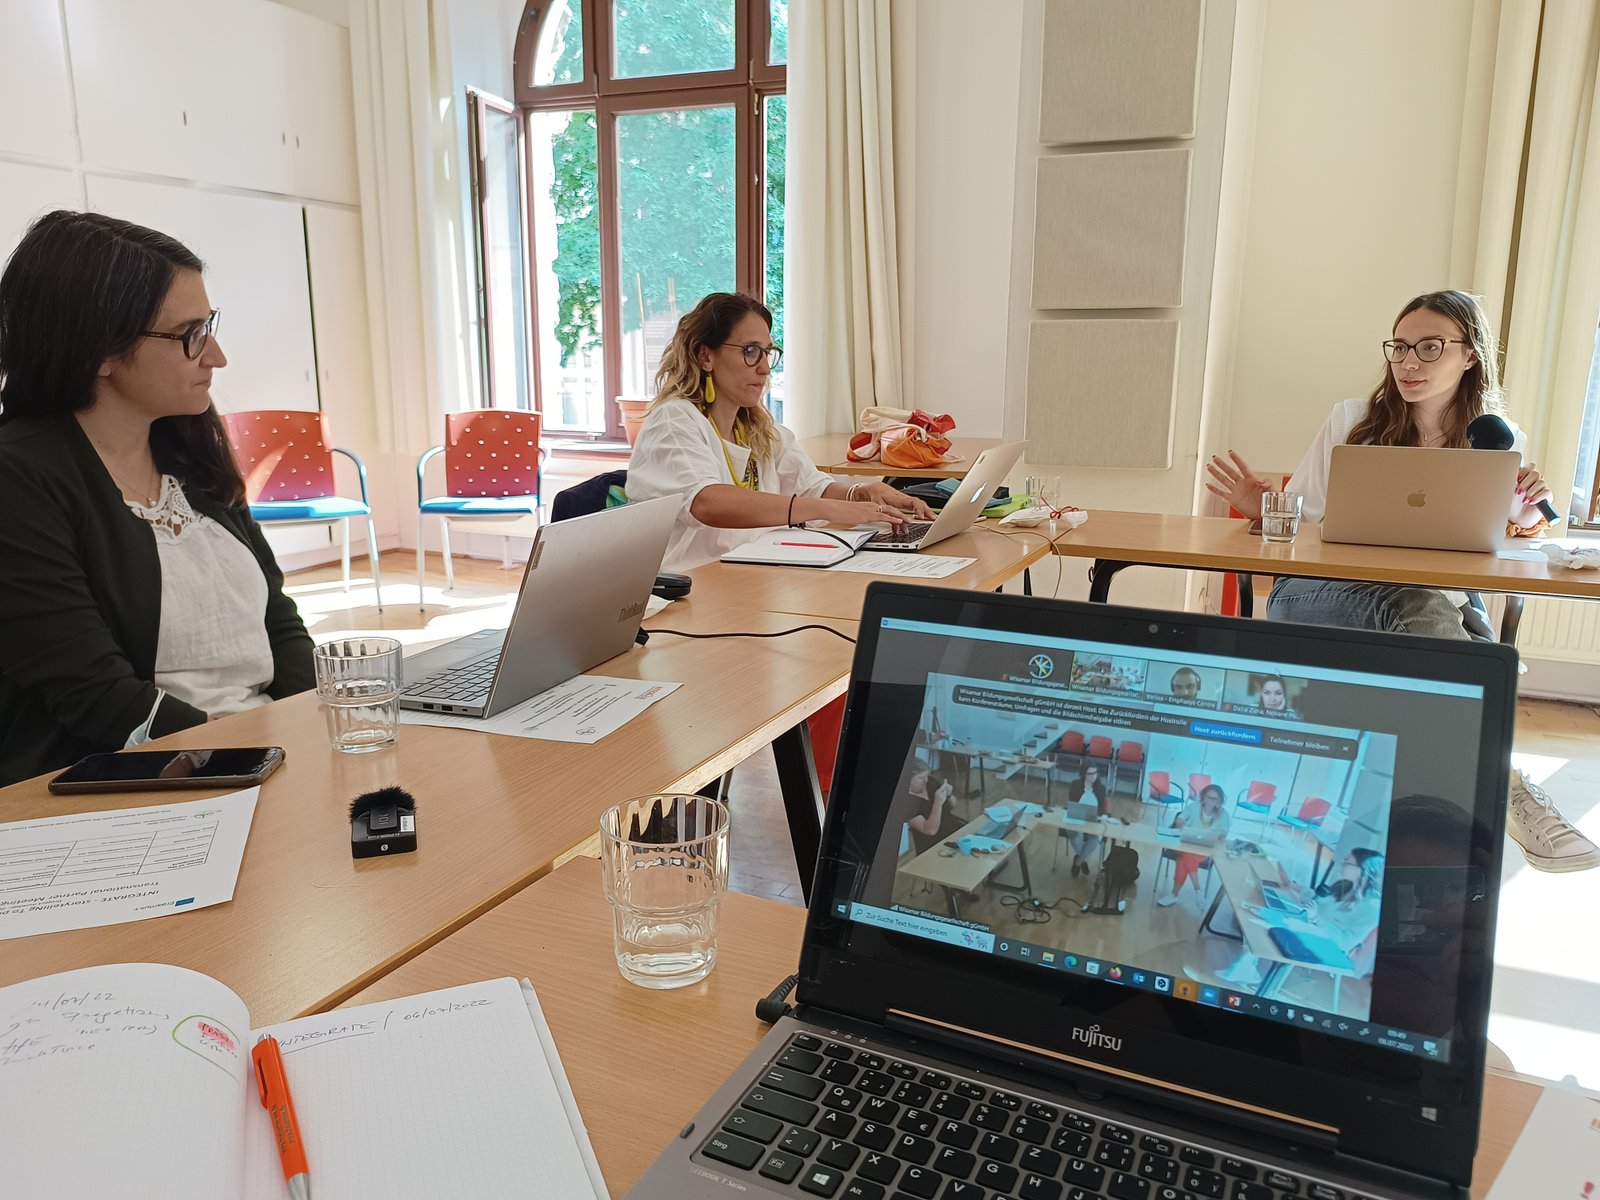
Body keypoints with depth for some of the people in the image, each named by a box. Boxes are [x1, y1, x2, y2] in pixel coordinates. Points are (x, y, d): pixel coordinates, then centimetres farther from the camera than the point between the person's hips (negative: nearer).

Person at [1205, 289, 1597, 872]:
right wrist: (1266, 510, -12)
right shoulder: (1353, 419, 5)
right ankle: (1510, 786, -42)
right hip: (1320, 595, -2)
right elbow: (1302, 523, 9)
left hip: (1441, 605, 2)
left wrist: (1522, 516, -5)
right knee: (1418, 607, -37)